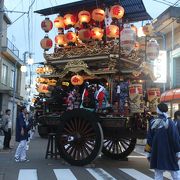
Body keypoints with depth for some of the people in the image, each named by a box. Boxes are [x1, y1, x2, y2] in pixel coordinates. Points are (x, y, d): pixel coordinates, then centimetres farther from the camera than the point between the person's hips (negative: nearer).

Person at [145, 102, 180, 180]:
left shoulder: (152, 123, -2)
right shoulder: (169, 123, -11)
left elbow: (149, 139, 4)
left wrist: (149, 153, 12)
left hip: (156, 154, 3)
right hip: (169, 155, -2)